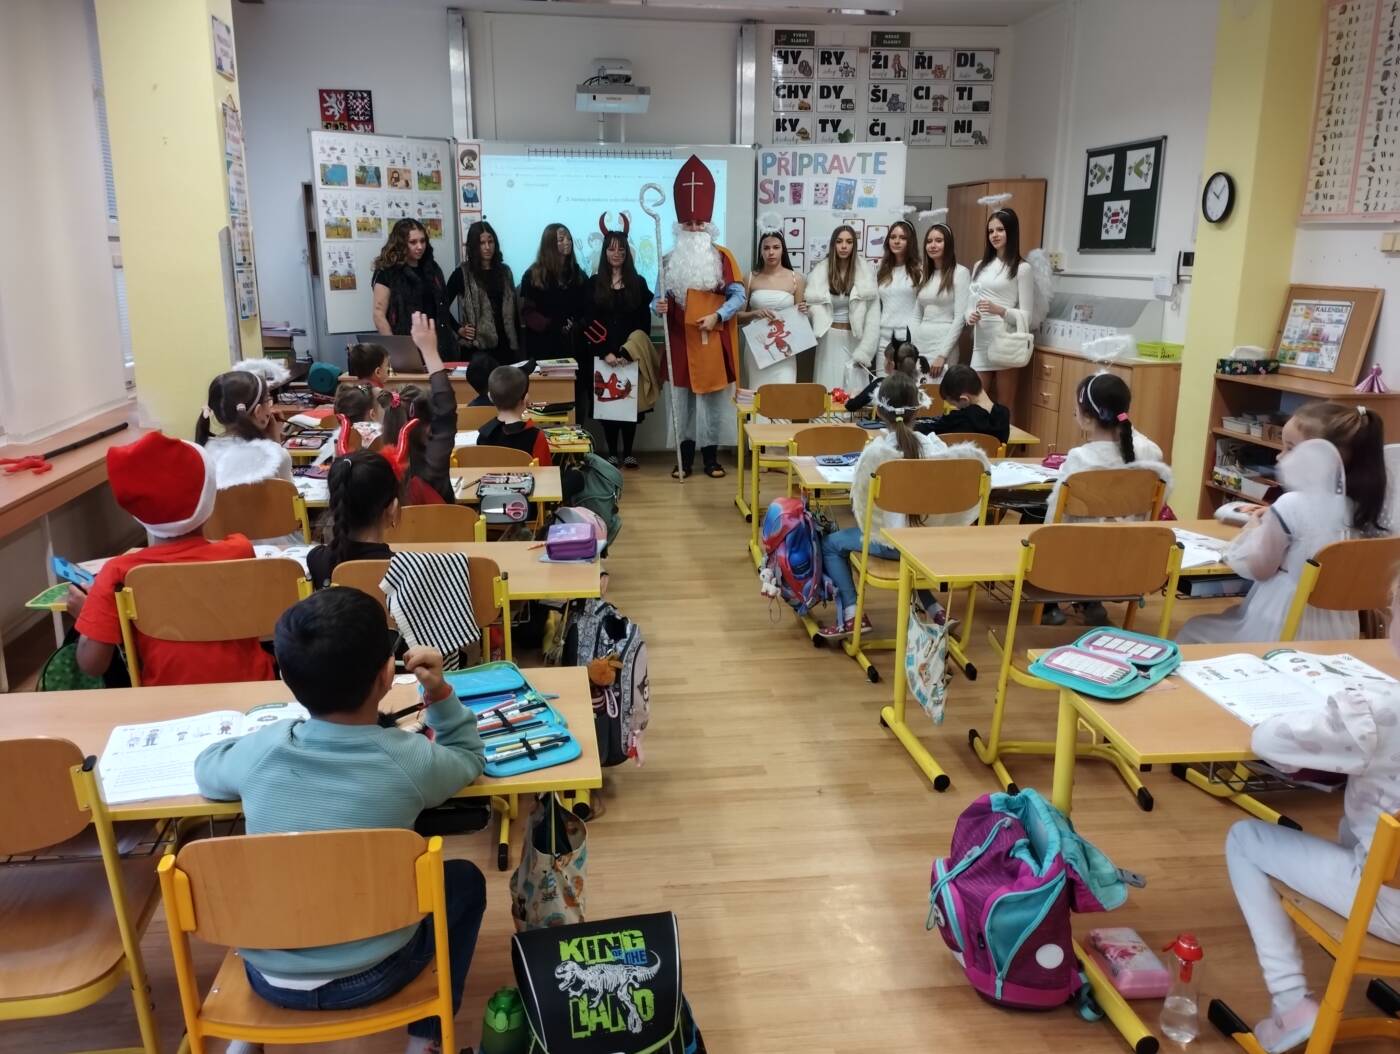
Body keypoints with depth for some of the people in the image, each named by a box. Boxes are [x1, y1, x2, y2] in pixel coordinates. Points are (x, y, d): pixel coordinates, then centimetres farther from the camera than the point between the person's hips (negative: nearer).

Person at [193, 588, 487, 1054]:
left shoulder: (261, 750, -14)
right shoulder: (410, 760, -19)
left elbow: (206, 770, 10)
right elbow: (471, 759, 3)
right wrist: (440, 694, -5)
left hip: (266, 978, 3)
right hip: (369, 977, -2)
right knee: (465, 879, 22)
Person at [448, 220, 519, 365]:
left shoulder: (505, 271, 12)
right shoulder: (462, 274, -1)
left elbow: (513, 310, 12)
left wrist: (518, 345, 8)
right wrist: (459, 329, -5)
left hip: (505, 344, 4)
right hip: (478, 347, -4)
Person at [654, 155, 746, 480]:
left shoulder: (723, 256, 1)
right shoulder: (670, 259, 7)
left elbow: (738, 295, -3)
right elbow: (661, 295, 10)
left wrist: (716, 316, -16)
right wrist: (660, 306, -13)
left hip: (713, 339, -2)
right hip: (681, 339, 2)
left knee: (713, 396, 3)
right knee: (682, 397, 5)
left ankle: (710, 455, 13)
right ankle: (685, 455, 15)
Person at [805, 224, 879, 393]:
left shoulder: (865, 271, -1)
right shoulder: (821, 271, 0)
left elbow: (872, 312, -3)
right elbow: (813, 308, 4)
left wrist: (864, 350, -8)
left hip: (855, 340, 0)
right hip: (831, 340, 0)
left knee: (855, 390, 0)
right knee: (829, 389, 0)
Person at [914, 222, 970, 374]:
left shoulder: (960, 273, -5)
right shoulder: (925, 275, 14)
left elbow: (960, 318, -11)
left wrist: (942, 355, -17)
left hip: (942, 343, -6)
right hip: (919, 344, 6)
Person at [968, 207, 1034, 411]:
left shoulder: (1022, 268, -3)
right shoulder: (980, 266, 17)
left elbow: (1026, 315, -5)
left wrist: (999, 310, -22)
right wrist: (970, 316, -3)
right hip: (981, 344, 6)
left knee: (1003, 409, -2)